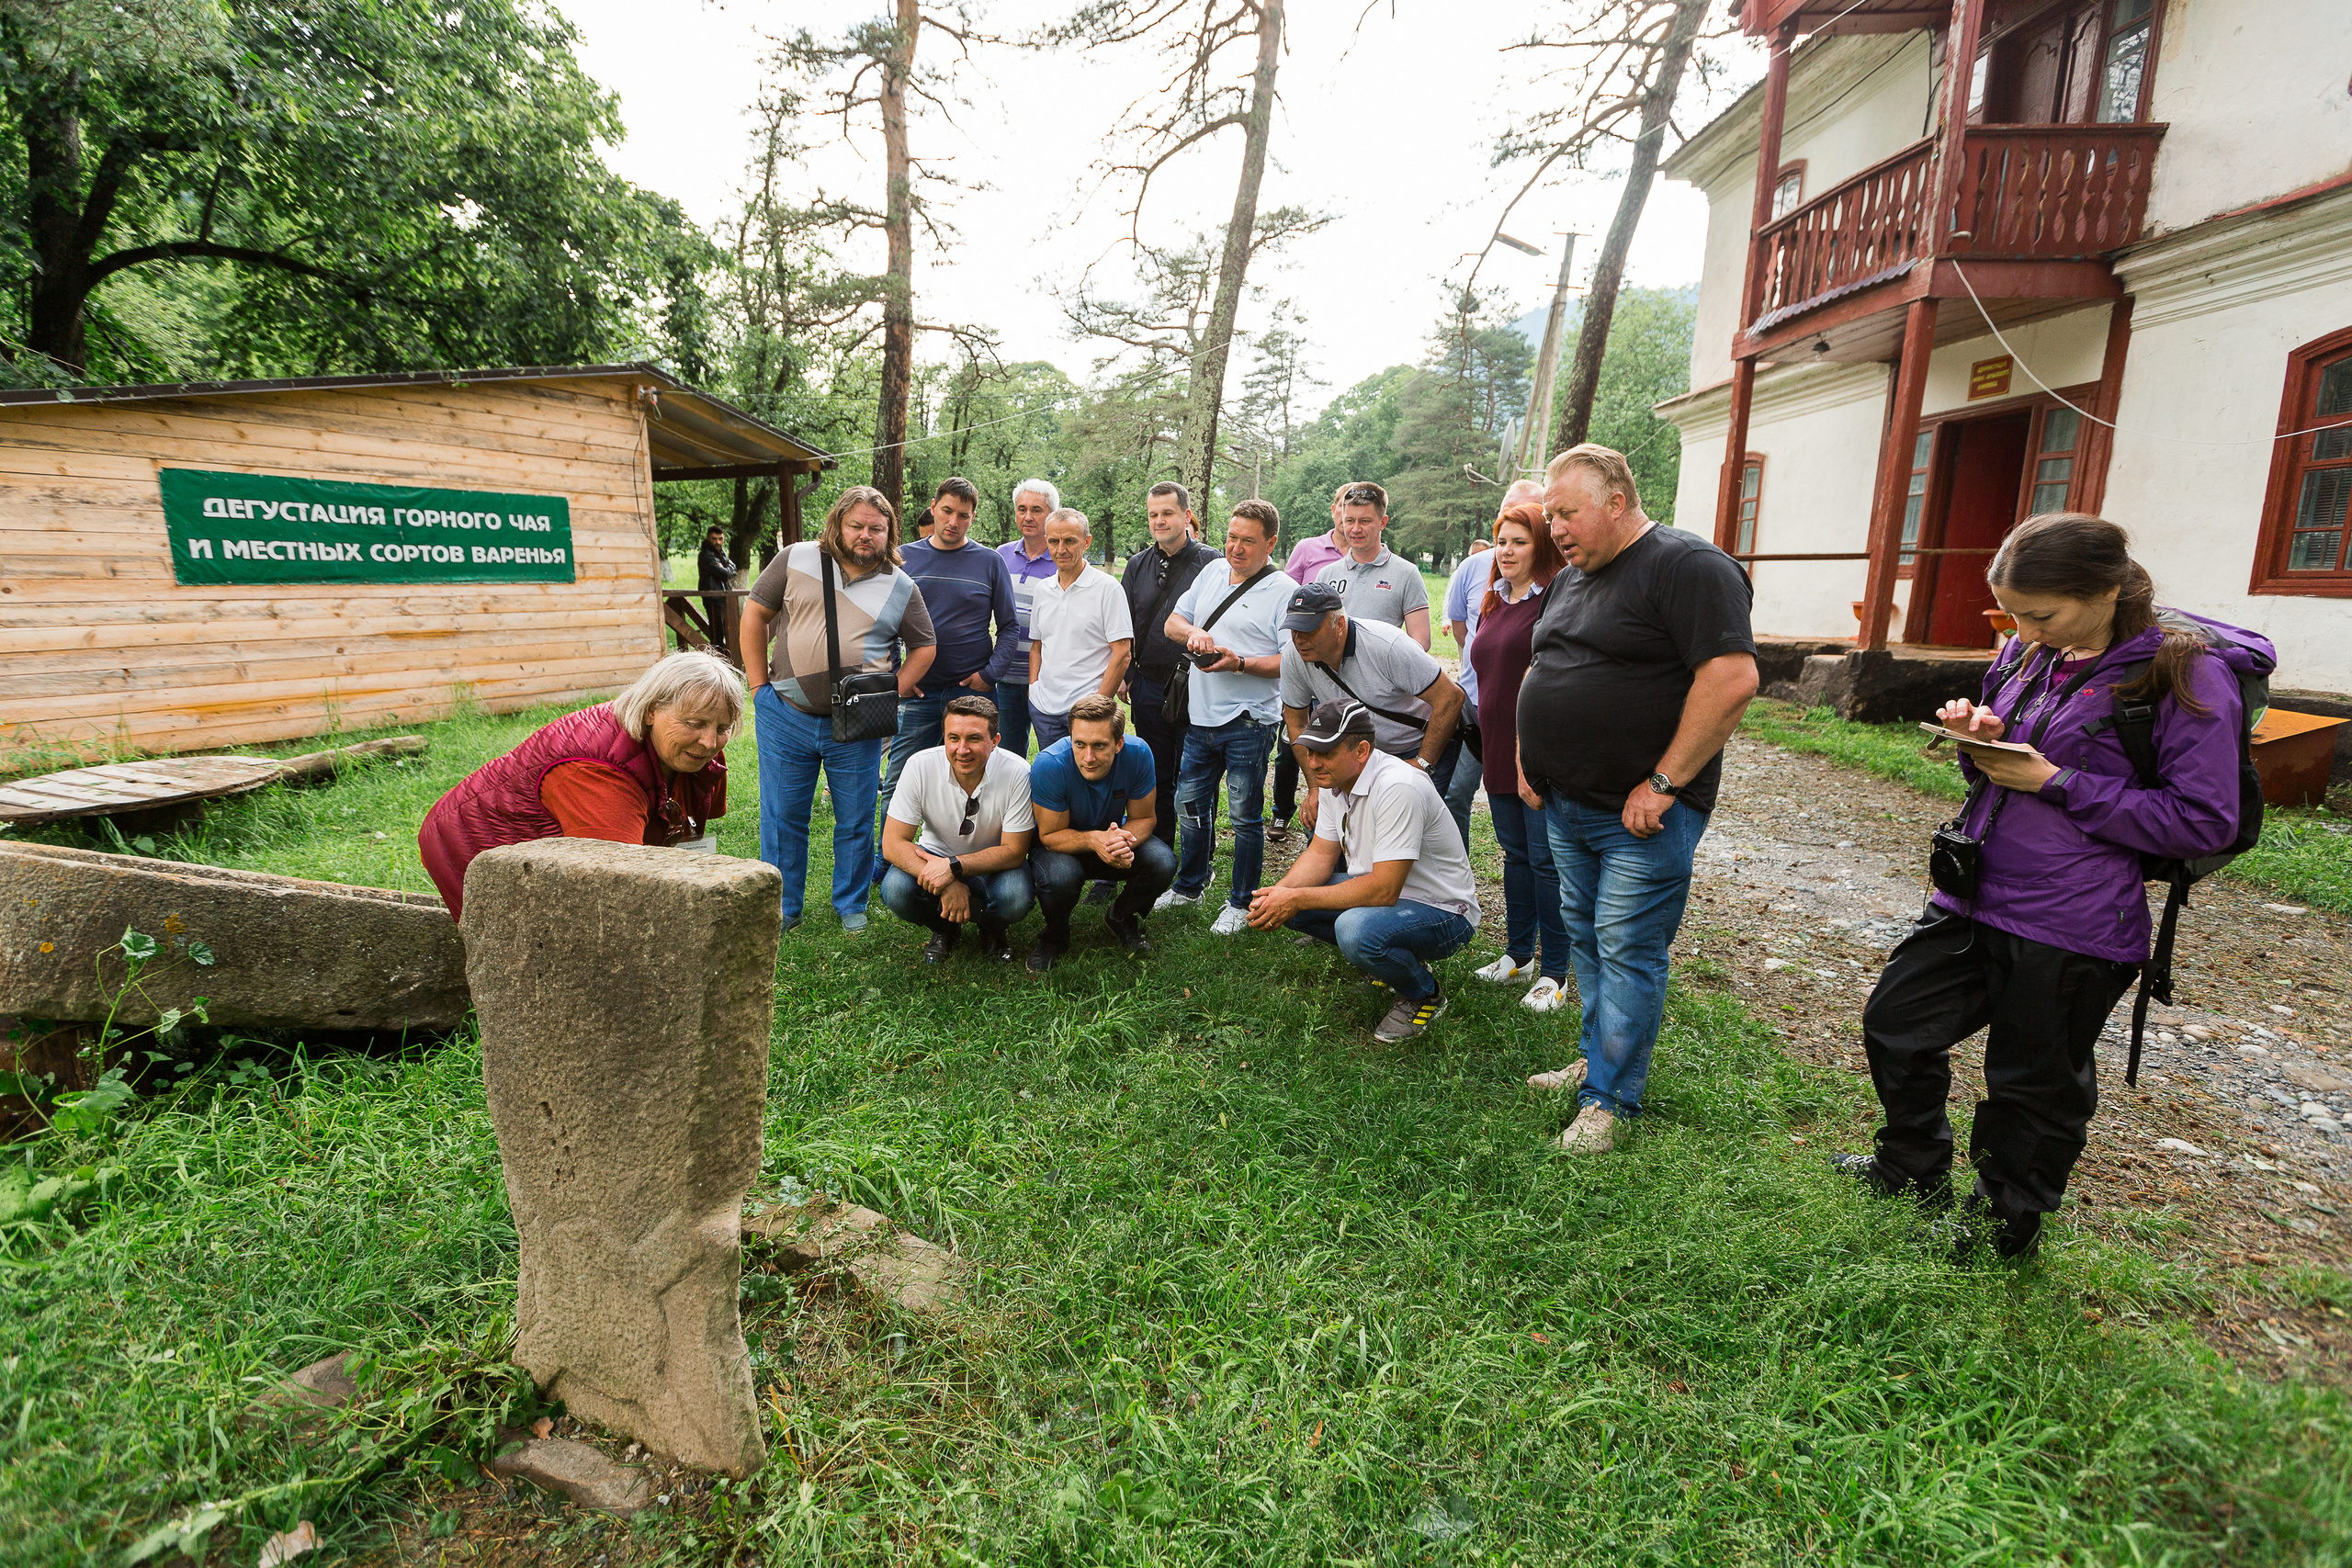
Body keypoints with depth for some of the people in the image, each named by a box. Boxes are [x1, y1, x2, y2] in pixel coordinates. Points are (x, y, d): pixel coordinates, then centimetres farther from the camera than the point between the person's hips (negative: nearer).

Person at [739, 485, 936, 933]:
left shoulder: (902, 588, 3)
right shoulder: (797, 559, 2)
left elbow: (924, 648, 11)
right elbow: (755, 614, 6)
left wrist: (891, 693, -1)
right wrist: (759, 685, 2)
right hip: (786, 713, 0)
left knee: (856, 822, 8)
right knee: (782, 816, 10)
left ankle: (851, 905, 27)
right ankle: (783, 908, 26)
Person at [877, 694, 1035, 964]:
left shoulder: (1017, 773, -24)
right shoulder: (920, 767, -21)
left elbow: (1013, 851, -20)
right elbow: (893, 843, -20)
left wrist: (953, 867, -33)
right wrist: (946, 885, -33)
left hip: (993, 862, -1)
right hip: (935, 858, 1)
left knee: (1018, 897, -33)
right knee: (896, 890, -29)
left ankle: (992, 929, 6)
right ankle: (944, 929, 6)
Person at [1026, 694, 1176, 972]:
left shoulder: (1138, 754, -24)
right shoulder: (1049, 764, -31)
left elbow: (1143, 819, -13)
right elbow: (1050, 835, -23)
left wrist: (1124, 840, -37)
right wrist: (1093, 840, -44)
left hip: (1111, 833, 3)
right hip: (1061, 846, -3)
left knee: (1162, 862, -25)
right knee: (1059, 877, -37)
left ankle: (1121, 919, 8)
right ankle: (1055, 936, 0)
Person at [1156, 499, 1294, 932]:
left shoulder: (1285, 592, -9)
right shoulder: (1211, 574, 11)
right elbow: (1172, 621, 16)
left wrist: (1239, 663, -25)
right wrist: (1192, 632, -6)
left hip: (1248, 722, -6)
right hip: (1201, 717, 7)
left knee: (1244, 817, 3)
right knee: (1190, 805, 17)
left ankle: (1242, 903, 18)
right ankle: (1189, 885, 36)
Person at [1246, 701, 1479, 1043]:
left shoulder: (1398, 787, -29)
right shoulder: (1334, 780, -1)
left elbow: (1383, 890, -31)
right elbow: (1321, 855, 4)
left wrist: (1297, 899, -28)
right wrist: (1279, 892, -16)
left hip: (1442, 912, -9)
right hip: (1381, 889, 9)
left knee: (1356, 929, -36)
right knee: (1290, 894, -6)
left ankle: (1425, 995, -3)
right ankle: (1392, 958, 11)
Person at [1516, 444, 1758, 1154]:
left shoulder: (1688, 566, -13)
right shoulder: (1569, 579, 14)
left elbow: (1732, 678, -22)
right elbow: (1541, 671, 25)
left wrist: (1663, 784, -21)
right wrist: (1528, 760, 13)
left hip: (1641, 813, -8)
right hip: (1567, 804, 8)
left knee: (1627, 953, -1)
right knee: (1585, 940, 16)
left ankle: (1610, 1097, 11)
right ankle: (1599, 1056, 31)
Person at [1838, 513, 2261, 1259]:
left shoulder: (2185, 674, -13)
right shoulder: (2027, 656, 6)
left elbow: (2204, 823, -15)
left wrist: (2053, 782, -20)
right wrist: (1976, 740, -5)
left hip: (2069, 928, -7)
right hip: (1973, 897, 7)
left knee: (2034, 1082, 11)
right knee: (1894, 1023, 15)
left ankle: (2006, 1224, 35)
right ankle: (1917, 1170, 39)